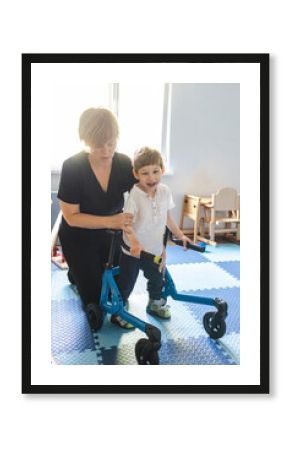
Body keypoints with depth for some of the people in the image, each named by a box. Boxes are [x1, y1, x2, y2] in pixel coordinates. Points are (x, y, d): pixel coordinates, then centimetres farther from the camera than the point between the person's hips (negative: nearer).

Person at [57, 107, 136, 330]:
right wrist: (110, 221, -35)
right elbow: (71, 217, -23)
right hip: (79, 238, -3)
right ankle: (76, 273, 37)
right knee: (93, 297, 7)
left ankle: (80, 273, 47)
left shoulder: (125, 164, -18)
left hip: (111, 236, 4)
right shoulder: (72, 167, -27)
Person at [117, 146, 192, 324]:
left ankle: (156, 303, 49)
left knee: (157, 279, 24)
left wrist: (180, 235, 12)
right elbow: (126, 222, -29)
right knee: (127, 282, 7)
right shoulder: (134, 195, -23)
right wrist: (134, 241, -45)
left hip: (155, 248, 6)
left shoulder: (165, 191, -5)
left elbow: (168, 218, 9)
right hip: (133, 249, -5)